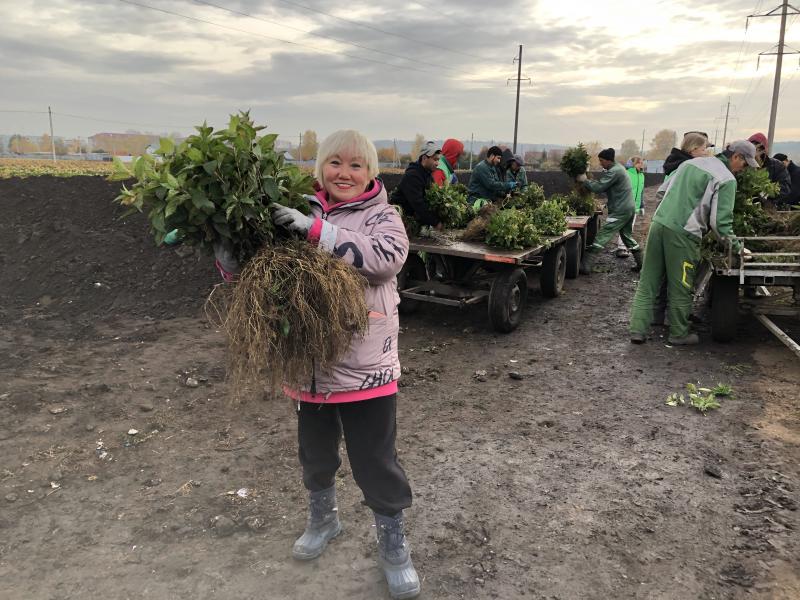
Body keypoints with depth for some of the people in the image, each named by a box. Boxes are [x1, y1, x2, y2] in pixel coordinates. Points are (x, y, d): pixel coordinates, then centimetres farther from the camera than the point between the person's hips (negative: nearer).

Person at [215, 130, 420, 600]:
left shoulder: (382, 216, -5)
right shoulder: (304, 213, 4)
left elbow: (387, 257, -26)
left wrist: (317, 231, -31)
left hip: (367, 367, -3)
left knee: (376, 463, 7)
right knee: (316, 454, 23)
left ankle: (394, 546, 31)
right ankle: (324, 519, 50)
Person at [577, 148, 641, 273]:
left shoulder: (614, 172, -16)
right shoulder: (619, 167, 16)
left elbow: (598, 188, -20)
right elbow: (603, 185, 15)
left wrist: (584, 180, -6)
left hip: (619, 211, -10)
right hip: (629, 208, 10)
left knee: (602, 237, -12)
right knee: (627, 236, 21)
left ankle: (585, 266, -16)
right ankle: (641, 263, 25)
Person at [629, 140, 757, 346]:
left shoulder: (691, 162, 17)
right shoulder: (727, 180, -4)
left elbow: (663, 189, 23)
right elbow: (720, 221, -9)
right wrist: (734, 243, 5)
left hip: (659, 223, 6)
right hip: (683, 234, -6)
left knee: (648, 282, 8)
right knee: (680, 288, 7)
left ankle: (638, 330, 8)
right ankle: (679, 334, 19)